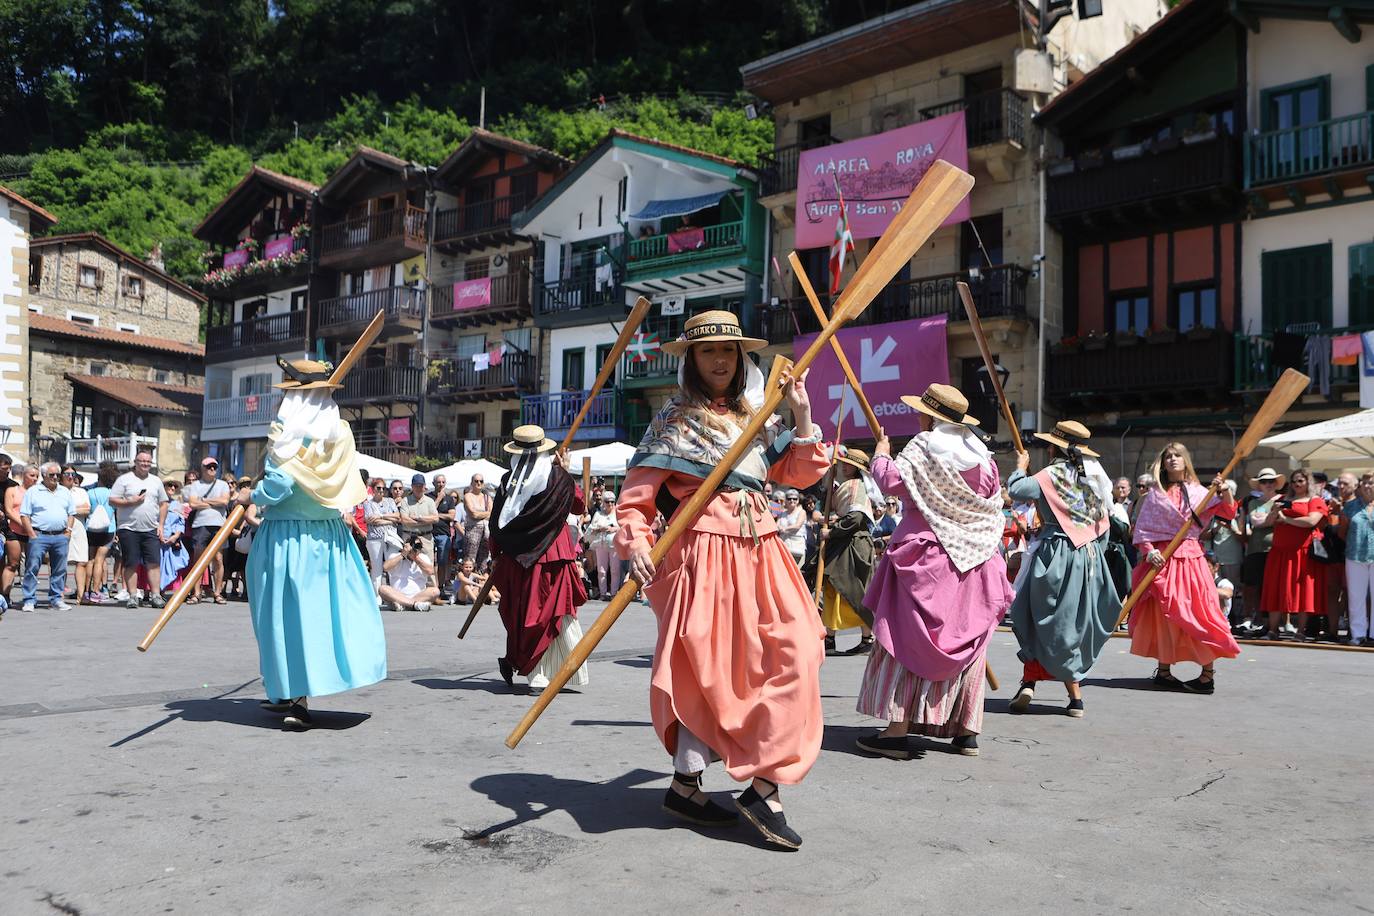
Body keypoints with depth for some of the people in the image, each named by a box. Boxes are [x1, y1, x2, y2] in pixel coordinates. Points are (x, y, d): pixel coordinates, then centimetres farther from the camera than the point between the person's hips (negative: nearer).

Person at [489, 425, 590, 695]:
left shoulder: (508, 480, -1)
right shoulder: (559, 477, -5)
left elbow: (497, 522, 3)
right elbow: (579, 506, 11)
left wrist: (497, 554, 15)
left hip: (516, 558, 2)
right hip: (553, 555, -2)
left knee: (522, 612, 11)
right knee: (556, 612, 5)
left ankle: (535, 674, 14)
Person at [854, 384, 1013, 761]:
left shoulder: (923, 447, -9)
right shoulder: (981, 454, 8)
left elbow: (890, 481, -15)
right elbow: (994, 499, 16)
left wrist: (881, 455, 2)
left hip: (924, 556, -6)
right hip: (973, 560, 6)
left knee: (907, 637, -2)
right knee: (967, 641, 10)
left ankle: (898, 730, -6)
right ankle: (967, 732, 14)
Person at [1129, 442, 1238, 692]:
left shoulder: (1197, 492, 8)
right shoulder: (1155, 494, 5)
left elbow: (1228, 512, 1)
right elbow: (1141, 528, 1)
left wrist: (1224, 492, -17)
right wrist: (1149, 551, -13)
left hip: (1191, 559, 1)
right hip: (1162, 559, 0)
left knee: (1198, 613, -3)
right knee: (1164, 614, 2)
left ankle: (1208, 674, 2)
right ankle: (1163, 671, 11)